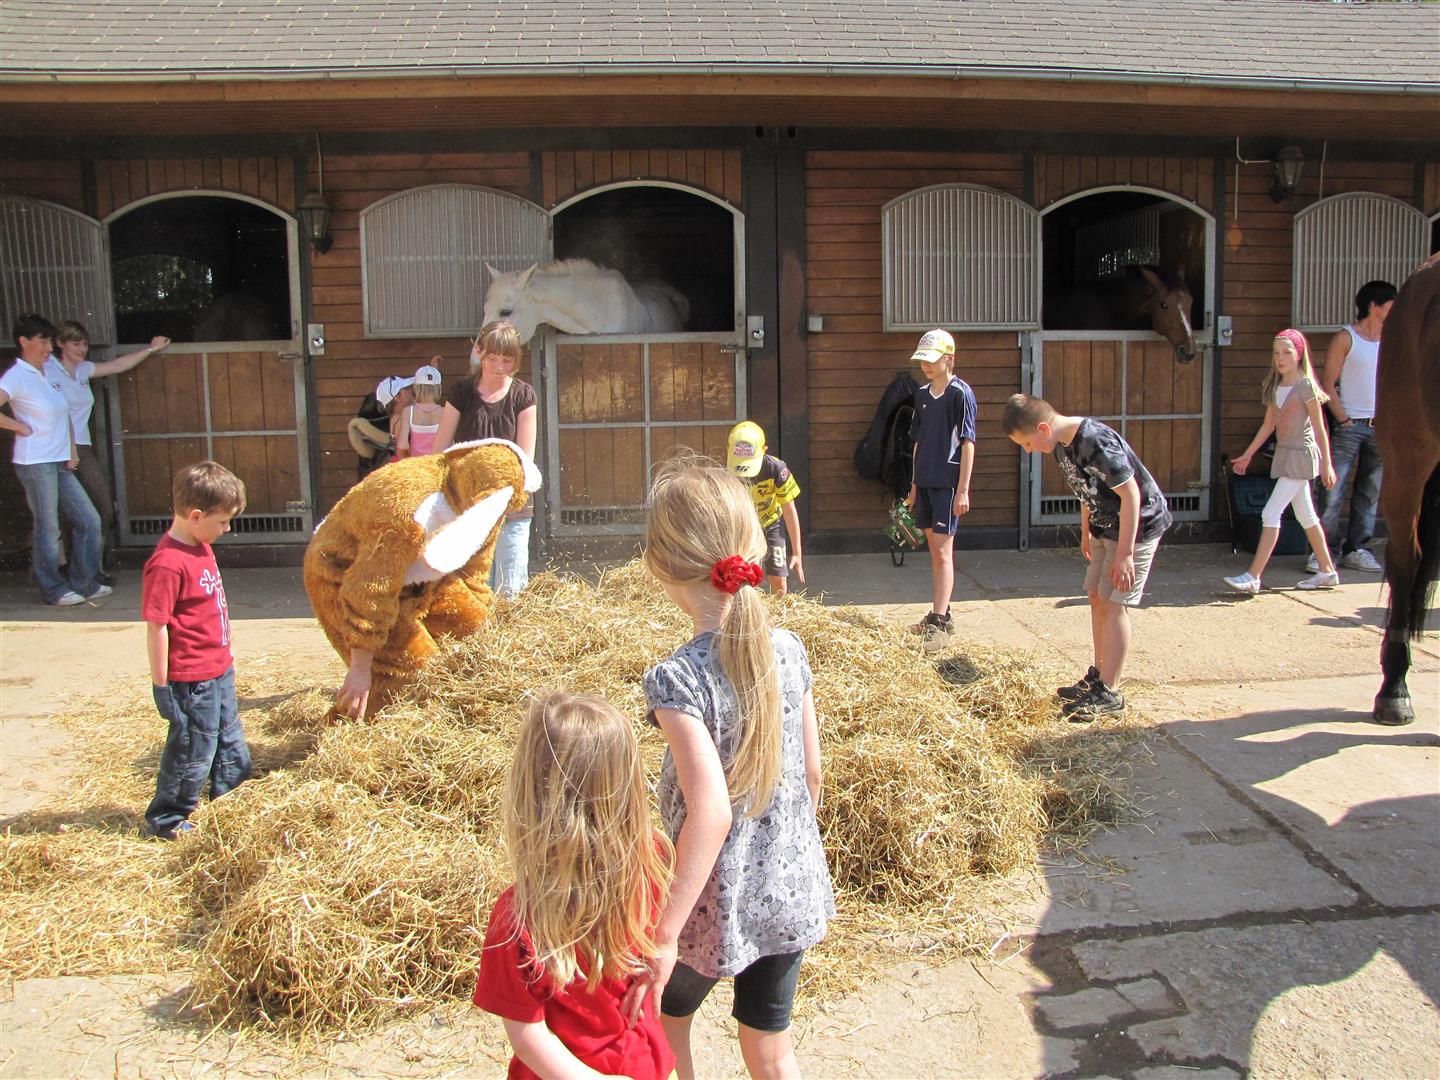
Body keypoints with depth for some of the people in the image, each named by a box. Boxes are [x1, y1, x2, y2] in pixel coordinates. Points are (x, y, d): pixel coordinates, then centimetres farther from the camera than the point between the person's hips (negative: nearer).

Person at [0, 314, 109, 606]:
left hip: (60, 463, 8)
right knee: (48, 529, 2)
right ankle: (55, 590, 14)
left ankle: (84, 584, 19)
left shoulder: (50, 372, 12)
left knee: (89, 521, 9)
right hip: (35, 463, -7)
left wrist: (71, 450, 9)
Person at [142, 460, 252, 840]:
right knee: (193, 751, 4)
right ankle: (166, 819, 21)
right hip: (190, 680, -9)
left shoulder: (202, 548, 6)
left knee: (231, 744, 20)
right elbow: (156, 626, -22)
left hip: (219, 671, 9)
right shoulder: (168, 563, -24)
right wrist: (161, 684, -18)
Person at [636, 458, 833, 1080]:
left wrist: (664, 931, -24)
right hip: (791, 891, 5)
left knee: (663, 1019, 25)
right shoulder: (788, 651, -8)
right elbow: (812, 776, 1)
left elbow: (710, 813, -30)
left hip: (716, 905, -4)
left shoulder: (678, 679, -25)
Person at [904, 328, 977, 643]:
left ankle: (940, 621, -10)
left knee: (943, 550, -9)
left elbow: (968, 443, -12)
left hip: (948, 483, -7)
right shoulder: (922, 394, 12)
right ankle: (940, 614, 20)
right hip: (925, 483, 7)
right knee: (935, 550, 12)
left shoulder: (960, 393, -9)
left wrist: (963, 489, -16)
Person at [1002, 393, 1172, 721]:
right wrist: (1086, 531, 21)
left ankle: (1109, 693, -2)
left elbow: (1130, 494, -27)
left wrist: (1125, 552, -25)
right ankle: (1098, 676, 23)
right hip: (1106, 525, 9)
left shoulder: (1096, 442, -29)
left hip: (1138, 525, -9)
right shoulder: (1062, 445, -1)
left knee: (1113, 603, -8)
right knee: (1097, 597, 11)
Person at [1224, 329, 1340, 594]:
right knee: (1306, 515, 15)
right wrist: (1247, 456, 14)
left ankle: (1253, 576, -13)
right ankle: (1327, 571, 26)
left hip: (1302, 455, -8)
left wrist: (1326, 465, -11)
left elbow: (1319, 428, -11)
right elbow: (1267, 426, 15)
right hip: (1284, 454, 8)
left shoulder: (1305, 385, -12)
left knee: (1271, 513, -13)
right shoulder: (1275, 388, 9)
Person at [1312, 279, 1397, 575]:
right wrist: (1343, 420, -12)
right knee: (1333, 492, -8)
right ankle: (1325, 550, 0)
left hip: (1381, 428, 6)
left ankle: (1355, 550, 16)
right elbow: (1328, 384, -6)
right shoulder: (1345, 338, -3)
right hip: (1350, 426, -5)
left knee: (1370, 494, 8)